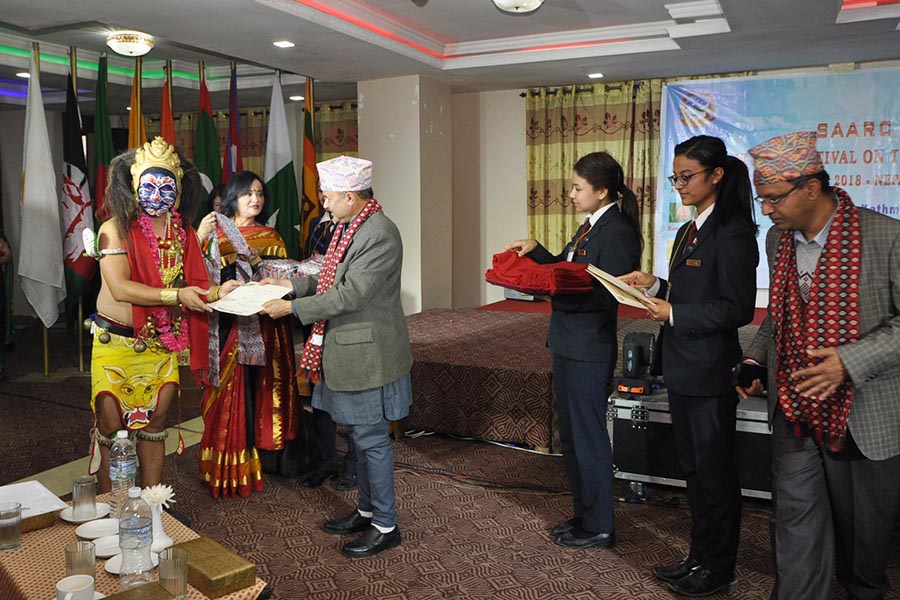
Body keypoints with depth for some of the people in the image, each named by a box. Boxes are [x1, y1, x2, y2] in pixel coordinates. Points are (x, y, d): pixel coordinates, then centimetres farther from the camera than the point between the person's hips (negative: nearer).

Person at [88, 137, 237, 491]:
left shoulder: (181, 233, 6)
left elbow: (192, 286, 7)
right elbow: (120, 288, -20)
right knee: (110, 426, 0)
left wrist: (215, 293, -14)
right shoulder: (115, 230, -9)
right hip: (116, 342, -4)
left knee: (154, 423, 12)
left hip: (160, 344, 4)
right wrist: (177, 295, -24)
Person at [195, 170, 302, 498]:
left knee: (263, 391, 6)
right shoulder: (216, 231, 2)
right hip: (229, 325, -3)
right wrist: (199, 238, -22)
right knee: (230, 391, -1)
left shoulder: (270, 236, 13)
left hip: (265, 327, 3)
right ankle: (228, 468, 10)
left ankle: (260, 456, 19)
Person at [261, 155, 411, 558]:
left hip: (367, 355, -10)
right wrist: (293, 284, 8)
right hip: (349, 353, 10)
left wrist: (292, 308, -19)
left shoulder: (379, 235, -21)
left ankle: (385, 526, 16)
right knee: (362, 436, 19)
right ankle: (367, 510, 35)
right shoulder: (349, 226, 10)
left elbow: (349, 295, -24)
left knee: (370, 438, 1)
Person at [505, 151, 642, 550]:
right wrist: (535, 250, 6)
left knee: (588, 438, 3)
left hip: (589, 353, -10)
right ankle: (583, 516, 34)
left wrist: (554, 288, -22)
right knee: (571, 437, 19)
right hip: (569, 346, 10)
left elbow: (608, 297, -22)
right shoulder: (591, 227, 13)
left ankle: (599, 528, 19)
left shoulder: (617, 233, -17)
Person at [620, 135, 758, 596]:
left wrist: (673, 313, -20)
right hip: (682, 368, 9)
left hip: (710, 372, -9)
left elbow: (737, 309, -18)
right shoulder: (688, 232, 13)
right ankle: (699, 558, 33)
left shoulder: (732, 233, -15)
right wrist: (655, 286, 2)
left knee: (715, 472, 5)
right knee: (693, 468, 18)